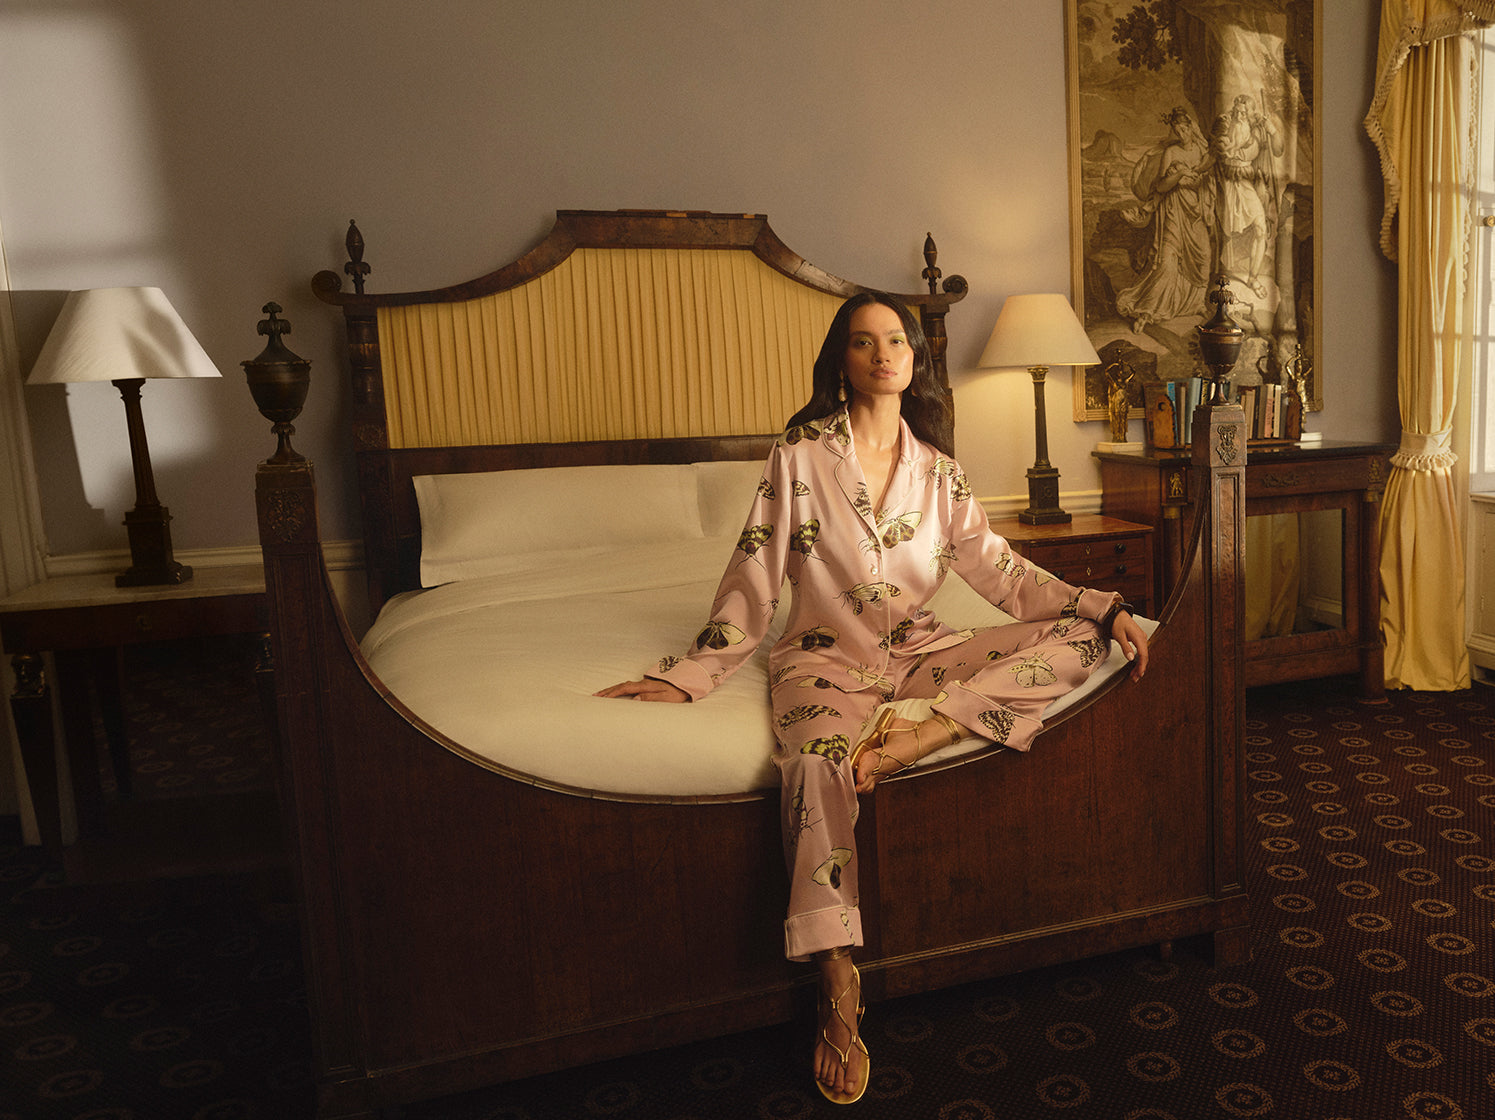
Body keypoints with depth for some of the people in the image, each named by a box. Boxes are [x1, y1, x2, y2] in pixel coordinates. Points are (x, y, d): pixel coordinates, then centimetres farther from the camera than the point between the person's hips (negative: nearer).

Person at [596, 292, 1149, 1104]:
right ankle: (838, 993, -31)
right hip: (827, 657, -4)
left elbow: (1000, 570, 7)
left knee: (1076, 639, -16)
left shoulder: (936, 469, 10)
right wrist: (689, 674, -6)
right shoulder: (800, 455, 0)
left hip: (921, 651, 4)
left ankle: (926, 730, -33)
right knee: (817, 762, -37)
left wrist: (1106, 609, -5)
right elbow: (754, 578, 1)